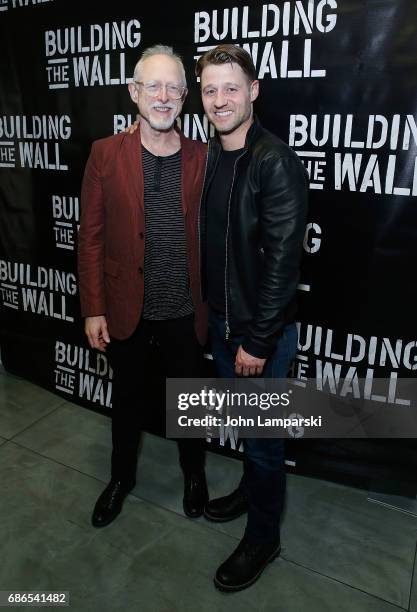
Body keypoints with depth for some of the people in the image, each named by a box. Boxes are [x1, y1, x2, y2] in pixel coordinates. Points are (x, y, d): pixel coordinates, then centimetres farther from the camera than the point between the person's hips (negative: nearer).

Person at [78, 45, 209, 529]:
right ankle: (121, 476, 46)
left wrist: (214, 305, -2)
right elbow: (91, 236, -4)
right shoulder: (105, 153, -5)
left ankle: (194, 474, 46)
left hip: (185, 312, 0)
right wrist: (93, 309, -7)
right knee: (126, 398, 20)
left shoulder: (203, 159, -4)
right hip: (125, 308, 0)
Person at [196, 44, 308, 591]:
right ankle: (251, 489, 49)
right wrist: (214, 315, 10)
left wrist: (258, 340, -18)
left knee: (263, 437, 10)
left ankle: (263, 537, 32)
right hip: (222, 321, 7)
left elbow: (283, 260, -20)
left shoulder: (275, 162, -18)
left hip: (263, 330, -7)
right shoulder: (209, 158, 5)